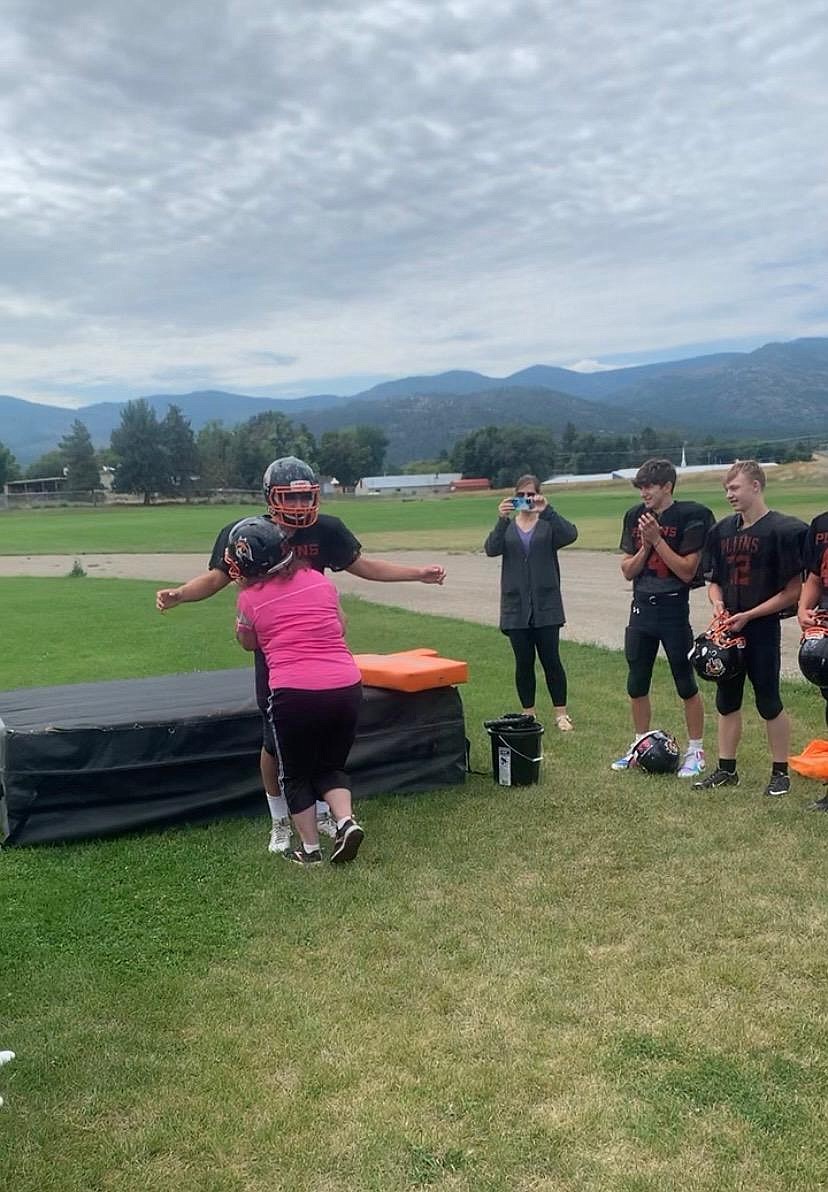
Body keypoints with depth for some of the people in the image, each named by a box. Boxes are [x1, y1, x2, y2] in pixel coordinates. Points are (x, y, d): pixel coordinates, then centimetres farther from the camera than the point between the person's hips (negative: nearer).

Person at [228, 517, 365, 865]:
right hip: (347, 688, 4)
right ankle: (346, 820, 4)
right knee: (330, 767, 25)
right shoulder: (319, 579, 10)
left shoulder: (249, 599, 1)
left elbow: (249, 644, 20)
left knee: (295, 775, 19)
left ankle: (310, 849, 23)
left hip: (294, 695, -3)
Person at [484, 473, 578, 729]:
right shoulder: (506, 528, 8)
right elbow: (491, 549, -12)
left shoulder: (548, 525, 3)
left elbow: (570, 535, -18)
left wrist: (546, 511, -30)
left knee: (551, 660, 0)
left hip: (546, 605, -1)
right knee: (523, 662, 6)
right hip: (516, 606, 2)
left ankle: (561, 714, 11)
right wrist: (502, 520, -26)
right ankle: (529, 715, 17)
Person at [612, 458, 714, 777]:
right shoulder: (635, 516, 6)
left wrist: (657, 539, -17)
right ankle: (640, 745, 27)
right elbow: (628, 571, 6)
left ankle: (695, 751, 16)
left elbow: (687, 571, -15)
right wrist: (645, 545, -10)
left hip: (673, 609, -5)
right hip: (641, 608, 5)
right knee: (636, 685, 12)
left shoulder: (689, 517, -10)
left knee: (686, 684, 4)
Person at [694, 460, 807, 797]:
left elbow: (792, 591, -12)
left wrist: (748, 616, -15)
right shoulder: (723, 529, 8)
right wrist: (718, 604, -4)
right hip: (728, 630, 6)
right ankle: (726, 769, 23)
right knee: (727, 701, 12)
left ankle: (780, 772, 18)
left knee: (769, 702, 3)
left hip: (762, 630, -6)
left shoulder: (783, 530, -12)